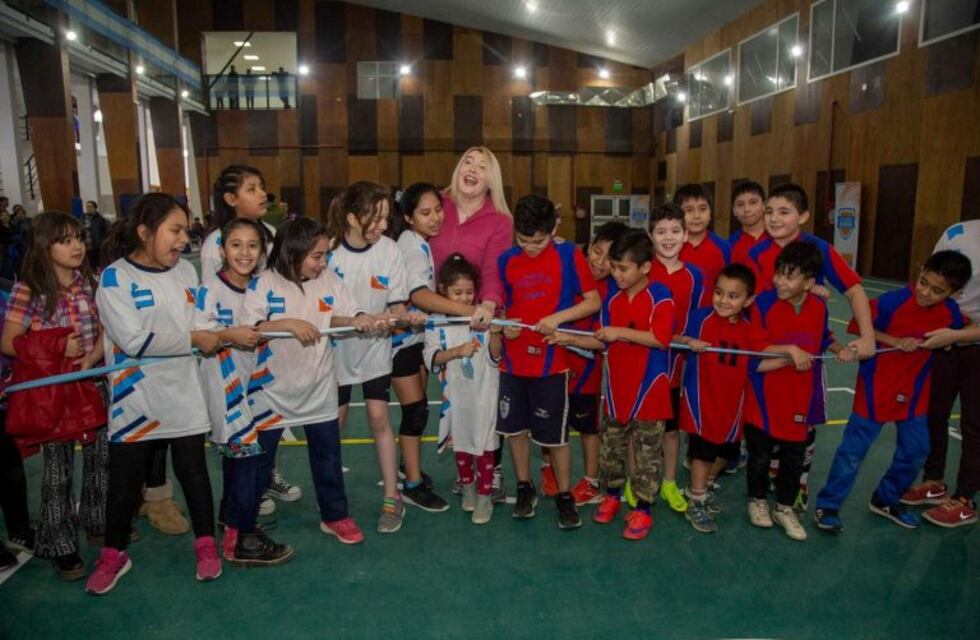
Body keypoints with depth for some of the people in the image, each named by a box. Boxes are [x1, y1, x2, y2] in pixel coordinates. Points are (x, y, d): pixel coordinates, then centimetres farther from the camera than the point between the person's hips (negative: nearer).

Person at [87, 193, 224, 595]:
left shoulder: (186, 270, 4)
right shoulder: (115, 278, -11)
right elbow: (134, 340, -20)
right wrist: (194, 340, -16)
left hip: (185, 392, 3)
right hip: (136, 397, -3)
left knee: (193, 471, 13)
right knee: (124, 479, 12)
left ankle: (205, 543, 32)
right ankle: (113, 554, 33)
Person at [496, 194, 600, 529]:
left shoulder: (569, 256, -6)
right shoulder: (506, 260, 2)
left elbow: (593, 301, -5)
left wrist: (557, 317, -19)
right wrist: (504, 325, -9)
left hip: (551, 361, -3)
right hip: (513, 361, 3)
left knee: (556, 435, 5)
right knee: (516, 428, 13)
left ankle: (565, 497, 24)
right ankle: (524, 489, 32)